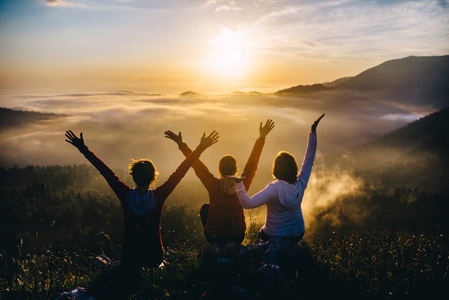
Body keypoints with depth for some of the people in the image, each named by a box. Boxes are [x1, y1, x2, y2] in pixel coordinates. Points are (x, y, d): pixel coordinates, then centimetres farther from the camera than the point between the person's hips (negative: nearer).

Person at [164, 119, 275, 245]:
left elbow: (196, 164, -8)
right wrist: (262, 137, 4)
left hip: (214, 237, -2)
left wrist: (181, 144, 1)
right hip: (238, 238, 2)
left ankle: (214, 247, 32)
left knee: (205, 208, 26)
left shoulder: (213, 185, -16)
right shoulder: (242, 184, -13)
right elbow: (252, 163, -3)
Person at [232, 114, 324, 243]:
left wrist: (239, 184, -44)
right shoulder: (300, 184, -15)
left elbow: (248, 203, -40)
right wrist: (313, 133, 0)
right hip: (298, 234, 5)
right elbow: (309, 160, -3)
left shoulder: (274, 189, -30)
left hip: (274, 236, -5)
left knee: (260, 232, 31)